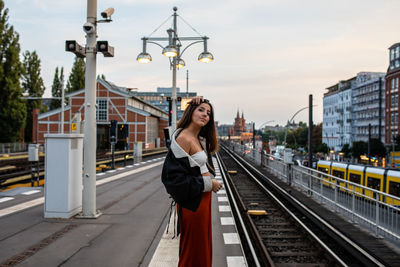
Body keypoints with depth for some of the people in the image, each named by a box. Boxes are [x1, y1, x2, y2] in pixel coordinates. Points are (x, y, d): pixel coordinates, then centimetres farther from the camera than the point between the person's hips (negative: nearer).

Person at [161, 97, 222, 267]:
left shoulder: (200, 139, 9)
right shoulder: (183, 138, -19)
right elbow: (175, 176, -23)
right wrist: (208, 183, -16)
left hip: (203, 199, 9)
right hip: (192, 203, -9)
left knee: (203, 249, 20)